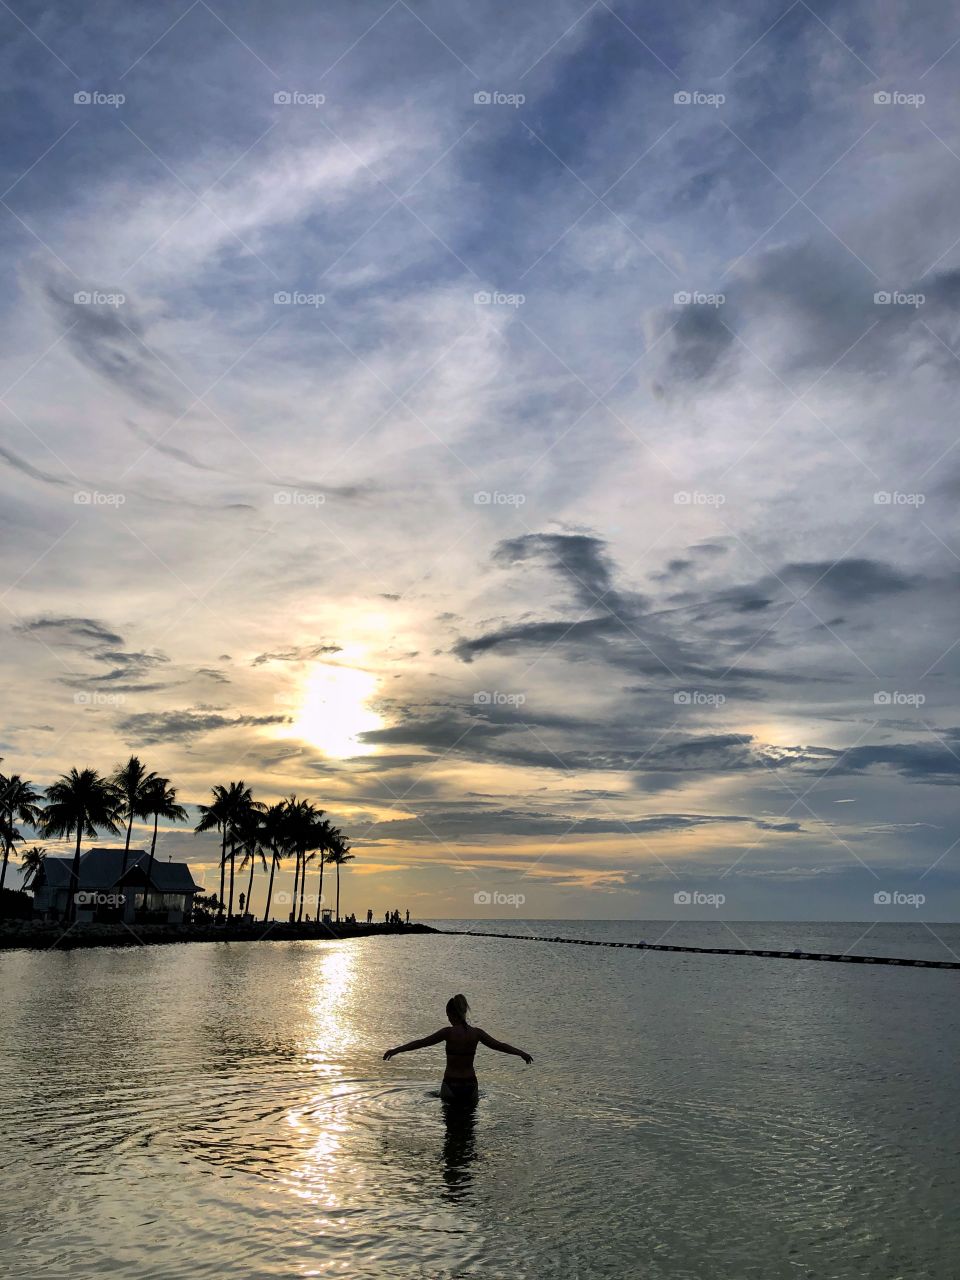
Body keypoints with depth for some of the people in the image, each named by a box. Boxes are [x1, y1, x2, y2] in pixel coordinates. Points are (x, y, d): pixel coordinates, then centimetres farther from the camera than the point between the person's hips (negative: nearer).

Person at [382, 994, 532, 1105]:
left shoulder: (448, 1032, -10)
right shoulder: (476, 1033, -1)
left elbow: (421, 1043, -8)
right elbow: (500, 1046, 9)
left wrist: (395, 1050, -2)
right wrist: (521, 1053, 23)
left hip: (450, 1085, -2)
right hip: (470, 1085, 3)